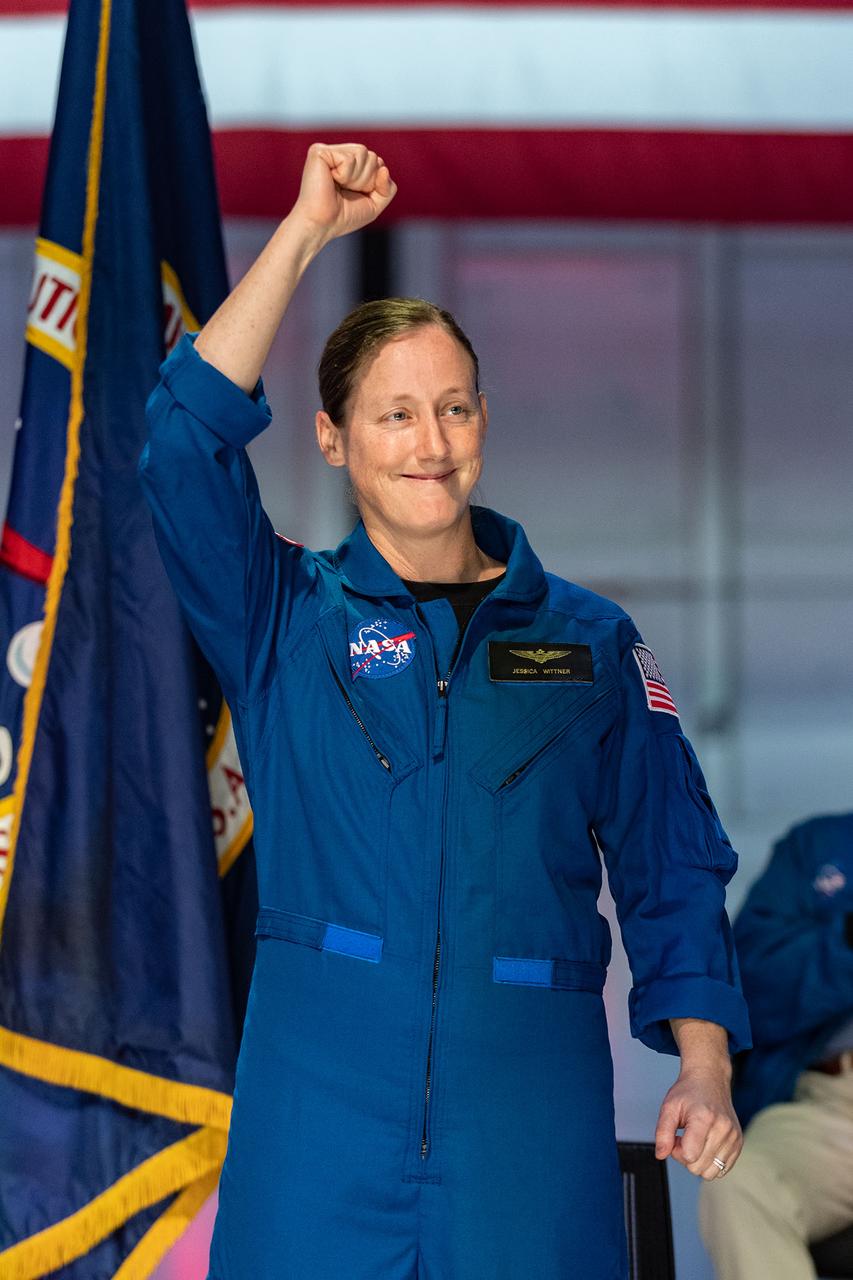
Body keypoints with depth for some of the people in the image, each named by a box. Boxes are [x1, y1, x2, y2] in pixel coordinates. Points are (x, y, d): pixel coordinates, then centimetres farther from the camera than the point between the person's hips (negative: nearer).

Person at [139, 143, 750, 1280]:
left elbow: (671, 864, 11)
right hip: (323, 1092, -1)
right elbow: (186, 439, -7)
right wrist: (307, 232, -7)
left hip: (532, 1099, 1)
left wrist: (705, 1062, -2)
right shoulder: (286, 617, 7)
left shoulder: (589, 639, 11)